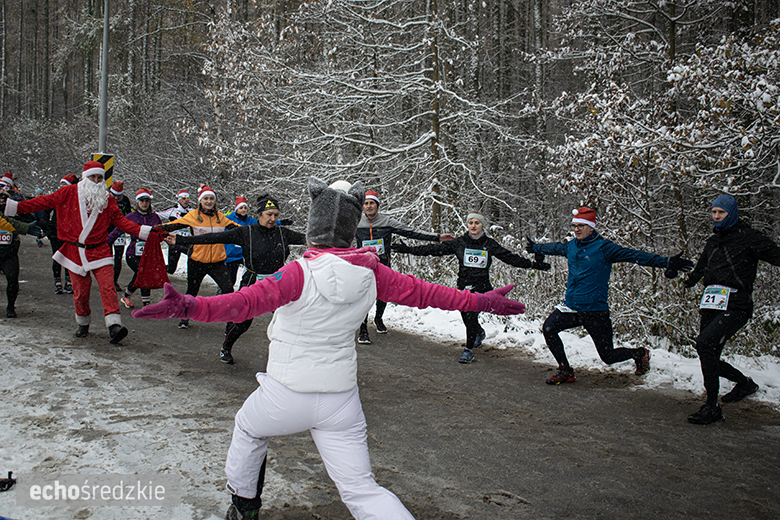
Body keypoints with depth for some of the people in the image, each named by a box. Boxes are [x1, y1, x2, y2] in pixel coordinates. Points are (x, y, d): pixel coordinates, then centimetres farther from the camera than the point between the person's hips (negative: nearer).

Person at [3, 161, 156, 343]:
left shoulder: (107, 200, 8)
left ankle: (114, 324, -20)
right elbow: (44, 202, 3)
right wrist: (14, 206, -4)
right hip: (74, 251, 0)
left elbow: (122, 221, 7)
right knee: (80, 290, 3)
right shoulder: (69, 193, 3)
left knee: (107, 286, -15)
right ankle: (83, 323, 26)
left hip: (99, 251, 0)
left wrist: (146, 232, -3)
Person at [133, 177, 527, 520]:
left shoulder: (300, 273, -20)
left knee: (248, 429, 31)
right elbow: (421, 292, 3)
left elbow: (248, 302, -32)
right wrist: (480, 302, 15)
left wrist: (189, 307, -39)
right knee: (359, 488, 10)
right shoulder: (371, 273, -5)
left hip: (287, 395, -3)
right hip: (342, 399, 3)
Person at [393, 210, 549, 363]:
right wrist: (409, 250, -9)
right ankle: (480, 333, 44)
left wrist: (533, 264, 4)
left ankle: (469, 349, -2)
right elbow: (435, 249, -2)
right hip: (463, 286, 2)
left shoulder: (490, 244, 3)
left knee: (471, 315, -18)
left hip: (481, 287, -2)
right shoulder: (459, 243, 2)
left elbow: (510, 257, 8)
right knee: (466, 317, 8)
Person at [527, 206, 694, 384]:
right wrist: (536, 247, 45)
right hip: (571, 306, 5)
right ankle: (565, 370, 4)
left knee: (608, 356, 1)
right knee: (549, 328, -14)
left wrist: (667, 262, -22)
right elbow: (554, 247, 28)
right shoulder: (570, 246, 6)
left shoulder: (604, 247, -11)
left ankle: (640, 354, 33)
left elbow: (633, 255, -15)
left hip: (595, 311, -5)